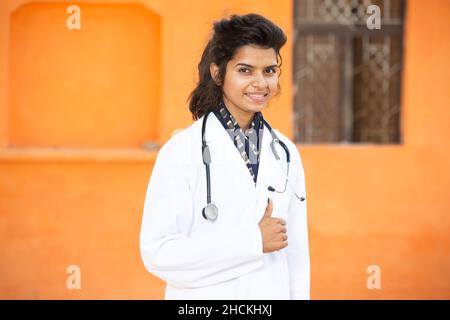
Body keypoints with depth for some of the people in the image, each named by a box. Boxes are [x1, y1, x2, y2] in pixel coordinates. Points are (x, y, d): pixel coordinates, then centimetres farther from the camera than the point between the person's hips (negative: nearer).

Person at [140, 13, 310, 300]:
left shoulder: (286, 153, 3)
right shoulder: (182, 152, -11)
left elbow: (296, 252, 5)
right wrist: (253, 241, -18)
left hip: (272, 292, 4)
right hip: (204, 294, -4)